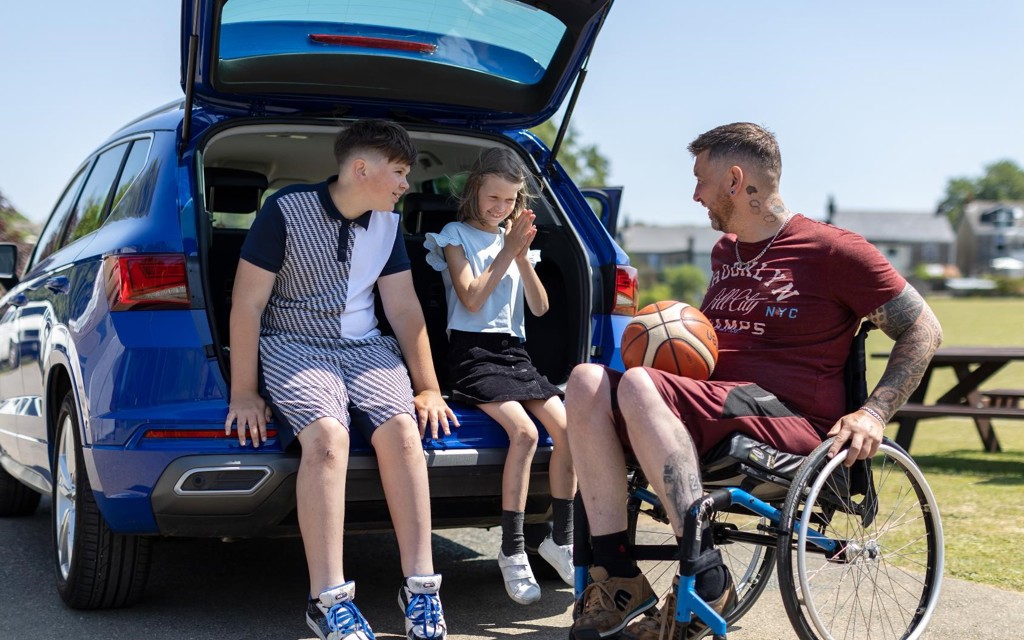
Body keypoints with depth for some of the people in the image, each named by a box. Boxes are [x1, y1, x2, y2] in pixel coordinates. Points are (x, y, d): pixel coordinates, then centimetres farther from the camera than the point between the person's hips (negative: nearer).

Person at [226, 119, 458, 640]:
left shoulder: (387, 224, 9)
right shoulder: (286, 210, -8)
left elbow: (404, 309, 13)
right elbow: (247, 304, -8)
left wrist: (428, 387, 8)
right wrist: (243, 393, -10)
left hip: (365, 348, 5)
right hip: (293, 346, -4)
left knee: (402, 430, -26)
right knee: (327, 436, -34)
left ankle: (420, 586, -21)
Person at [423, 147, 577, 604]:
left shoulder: (516, 238, 17)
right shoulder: (455, 236, 3)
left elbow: (539, 307, 9)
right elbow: (472, 300, -10)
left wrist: (523, 256, -5)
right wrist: (508, 251, -9)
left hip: (514, 352, 5)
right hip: (473, 351, -5)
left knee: (567, 427, -17)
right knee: (524, 431, -28)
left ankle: (561, 539, -4)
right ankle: (513, 551, -19)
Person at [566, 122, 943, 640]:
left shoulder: (834, 251, -1)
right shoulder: (724, 252, 23)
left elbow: (923, 331, 1)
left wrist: (874, 413, -12)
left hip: (790, 419, -8)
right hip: (712, 410, 8)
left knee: (638, 386, -31)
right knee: (587, 380, -16)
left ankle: (707, 581, -31)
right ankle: (615, 574, -24)